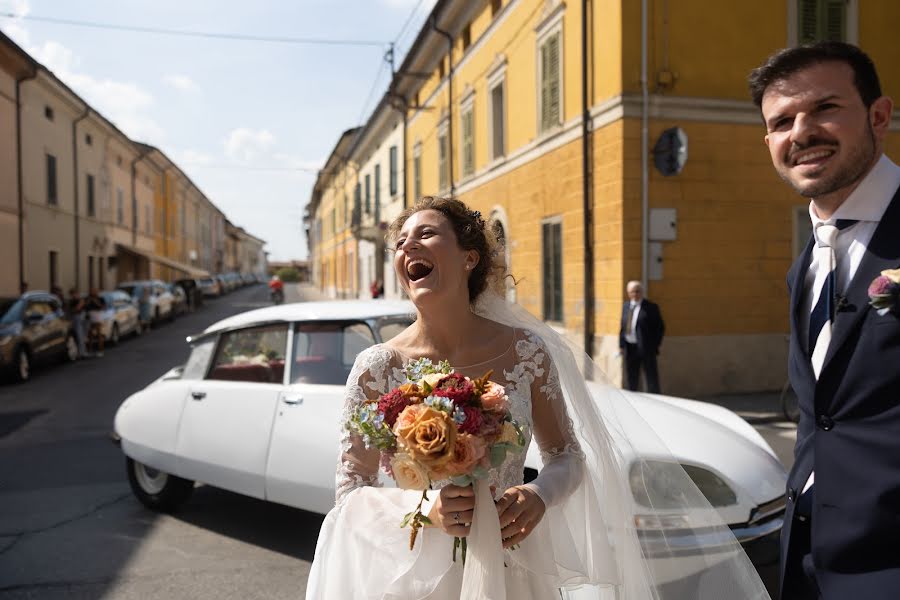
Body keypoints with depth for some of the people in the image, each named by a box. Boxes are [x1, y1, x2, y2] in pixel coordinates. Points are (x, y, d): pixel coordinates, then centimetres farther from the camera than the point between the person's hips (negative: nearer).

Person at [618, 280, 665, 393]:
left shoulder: (651, 307, -5)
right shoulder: (626, 306, 11)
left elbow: (660, 327, -3)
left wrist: (655, 345, -10)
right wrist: (621, 345, 5)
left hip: (646, 348, -5)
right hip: (629, 348, 5)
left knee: (651, 378, -1)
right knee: (631, 379, 13)